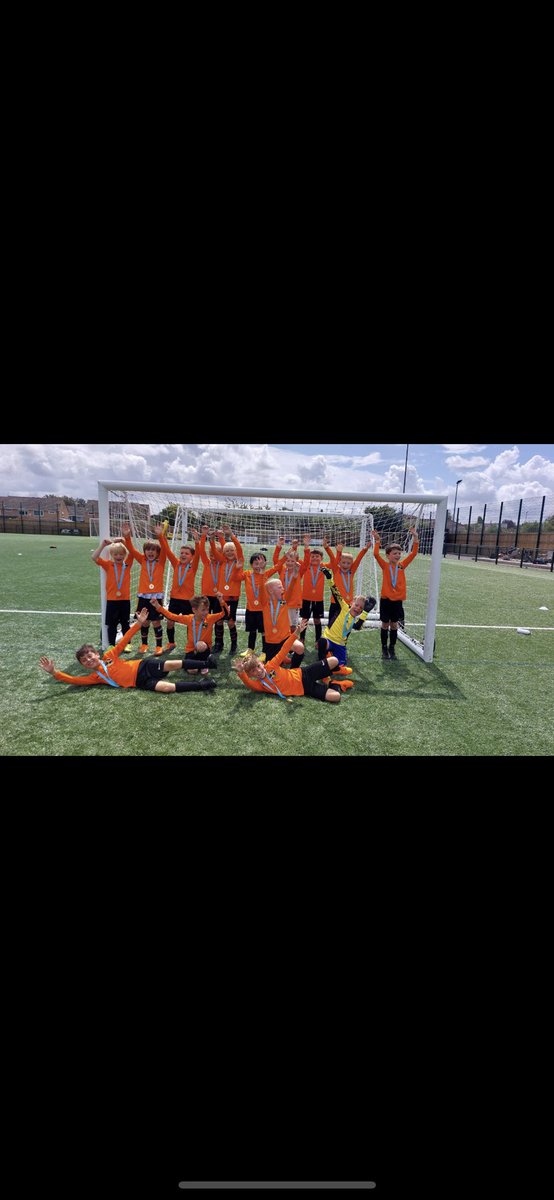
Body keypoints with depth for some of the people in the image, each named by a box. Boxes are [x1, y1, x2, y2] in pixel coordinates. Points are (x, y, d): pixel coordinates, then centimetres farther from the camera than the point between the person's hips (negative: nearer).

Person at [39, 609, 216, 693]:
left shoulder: (109, 655, 12)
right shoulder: (95, 677, 9)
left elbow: (124, 641, 9)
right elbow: (72, 679, 0)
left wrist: (139, 623, 2)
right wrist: (53, 672, -10)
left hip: (144, 666, 2)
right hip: (141, 682, -2)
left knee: (173, 664, -18)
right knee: (168, 688, -23)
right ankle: (203, 684, -23)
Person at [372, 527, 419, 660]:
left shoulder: (402, 566, 2)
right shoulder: (385, 566, -5)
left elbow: (414, 553, -5)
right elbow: (376, 554, -19)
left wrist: (415, 537, -13)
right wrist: (377, 541, -25)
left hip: (398, 600, 2)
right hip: (386, 600, -2)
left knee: (394, 625, 11)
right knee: (385, 625, 8)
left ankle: (392, 649, 23)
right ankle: (384, 648, 21)